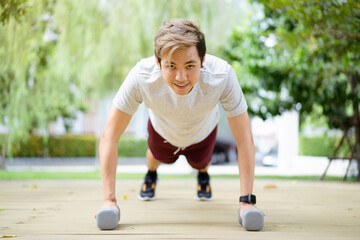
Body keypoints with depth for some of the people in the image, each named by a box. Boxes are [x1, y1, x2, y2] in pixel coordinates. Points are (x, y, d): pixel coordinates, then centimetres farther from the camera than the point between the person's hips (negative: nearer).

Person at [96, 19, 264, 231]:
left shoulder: (222, 76, -46)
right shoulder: (141, 78, -46)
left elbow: (244, 140, -37)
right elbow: (110, 137, -37)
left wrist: (246, 201, -41)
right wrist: (109, 200, -41)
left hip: (202, 130, 0)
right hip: (162, 129, 1)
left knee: (200, 162, 27)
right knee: (159, 157, 30)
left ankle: (203, 175, 64)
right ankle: (151, 175, 66)